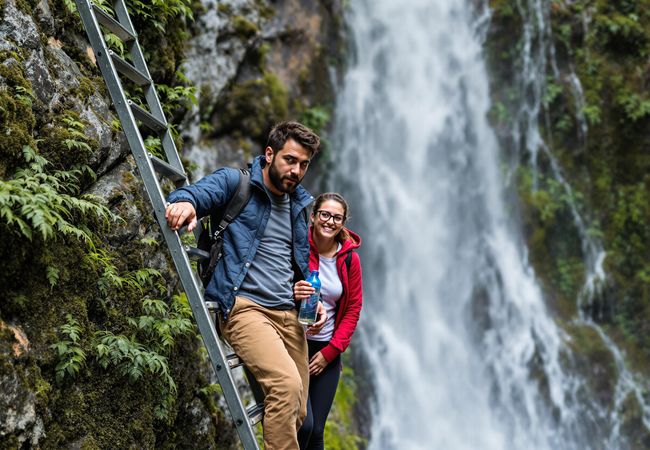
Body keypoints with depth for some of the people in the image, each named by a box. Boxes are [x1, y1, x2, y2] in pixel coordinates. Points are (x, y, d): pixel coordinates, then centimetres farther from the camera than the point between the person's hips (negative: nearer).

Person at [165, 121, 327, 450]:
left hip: (289, 314, 7)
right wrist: (184, 201, -41)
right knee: (286, 384, -28)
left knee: (297, 416, 6)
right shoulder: (235, 182, 1)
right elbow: (199, 191, -17)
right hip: (244, 307, -7)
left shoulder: (299, 204, 19)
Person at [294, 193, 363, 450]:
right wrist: (291, 293, -27)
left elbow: (353, 308, 6)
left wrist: (330, 351, -2)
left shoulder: (349, 259, 1)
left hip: (327, 352, 3)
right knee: (303, 424, -17)